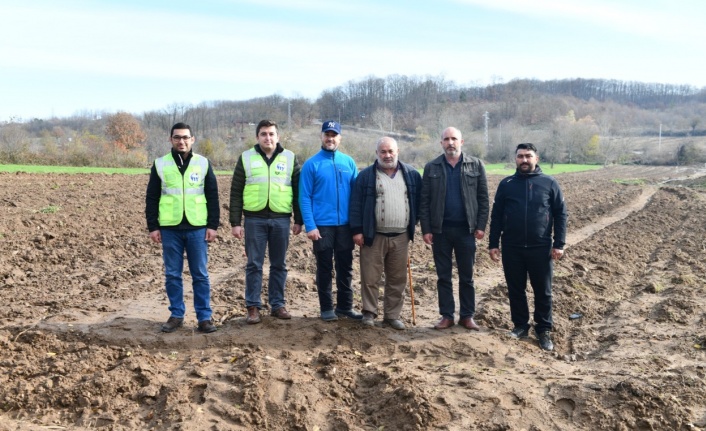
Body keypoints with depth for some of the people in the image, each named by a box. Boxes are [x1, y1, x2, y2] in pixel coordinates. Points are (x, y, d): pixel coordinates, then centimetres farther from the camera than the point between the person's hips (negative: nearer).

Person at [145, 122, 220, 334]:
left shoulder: (203, 163, 4)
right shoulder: (160, 164, 4)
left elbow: (212, 197, 4)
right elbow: (151, 198, 6)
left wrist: (213, 225, -1)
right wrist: (153, 227, 1)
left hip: (197, 228, -1)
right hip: (170, 229, 1)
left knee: (200, 275, 3)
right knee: (172, 275, 7)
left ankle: (204, 316, 11)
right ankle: (176, 315, 19)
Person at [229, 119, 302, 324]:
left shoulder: (290, 158, 6)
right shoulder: (246, 158, 5)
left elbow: (298, 191, 8)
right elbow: (236, 192, 3)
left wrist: (298, 220, 4)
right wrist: (235, 222, -2)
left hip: (281, 219, 1)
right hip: (255, 219, -1)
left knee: (279, 265, 8)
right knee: (254, 265, 3)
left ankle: (277, 304, 19)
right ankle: (253, 307, 12)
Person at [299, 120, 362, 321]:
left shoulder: (348, 162, 5)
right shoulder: (311, 164, -3)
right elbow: (305, 198, -6)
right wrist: (310, 226, -14)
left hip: (345, 224, 3)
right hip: (322, 225, -3)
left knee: (345, 267, 11)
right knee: (325, 268, 6)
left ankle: (345, 306, 22)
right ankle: (326, 308, 17)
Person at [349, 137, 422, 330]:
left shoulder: (411, 174, 7)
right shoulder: (366, 175, 0)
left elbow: (419, 200, 13)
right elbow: (356, 204, -2)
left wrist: (416, 224, 7)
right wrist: (357, 230, -7)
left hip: (401, 237, 2)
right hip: (373, 236, -2)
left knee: (398, 279, 8)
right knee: (370, 277, 1)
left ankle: (392, 315, 20)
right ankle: (369, 312, 18)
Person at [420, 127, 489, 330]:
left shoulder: (476, 165, 1)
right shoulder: (431, 167, 2)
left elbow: (483, 198, 1)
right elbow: (424, 201, 1)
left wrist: (481, 225, -5)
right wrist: (426, 229, -4)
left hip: (465, 229, 0)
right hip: (440, 229, 1)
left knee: (466, 276, 8)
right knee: (443, 276, 8)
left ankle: (467, 315, 19)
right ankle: (446, 315, 17)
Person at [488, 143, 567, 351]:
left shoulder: (549, 183, 1)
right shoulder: (506, 184, 5)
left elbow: (560, 214, 2)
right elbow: (496, 216, 7)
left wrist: (559, 244, -4)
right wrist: (493, 244, 3)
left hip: (541, 248, -1)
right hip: (512, 248, 2)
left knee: (543, 291, 6)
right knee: (515, 290, 10)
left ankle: (543, 330, 19)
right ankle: (520, 326, 25)